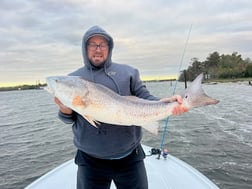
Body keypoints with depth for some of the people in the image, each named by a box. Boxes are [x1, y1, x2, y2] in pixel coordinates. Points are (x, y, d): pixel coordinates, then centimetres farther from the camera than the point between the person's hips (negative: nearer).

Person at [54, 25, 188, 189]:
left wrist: (165, 103, -17)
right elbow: (70, 119, 9)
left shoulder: (128, 72, 3)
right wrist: (65, 110, -14)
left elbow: (145, 98, 2)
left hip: (129, 156, 0)